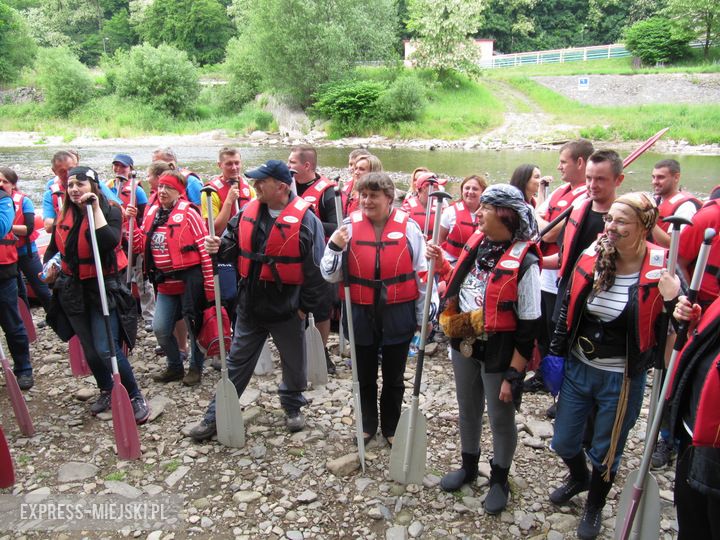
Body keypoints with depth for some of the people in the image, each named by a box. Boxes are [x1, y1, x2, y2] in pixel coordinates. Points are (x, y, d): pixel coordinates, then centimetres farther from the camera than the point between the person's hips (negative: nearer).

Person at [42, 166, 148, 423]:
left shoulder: (110, 209, -12)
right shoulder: (64, 214, 4)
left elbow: (110, 242, -31)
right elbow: (54, 247, 19)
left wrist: (95, 208, -28)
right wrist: (50, 268, 2)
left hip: (104, 288, -6)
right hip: (73, 290, 6)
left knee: (106, 349, -13)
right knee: (89, 349, 15)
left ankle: (135, 397, 3)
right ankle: (106, 391, 36)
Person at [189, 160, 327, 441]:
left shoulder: (305, 219, -14)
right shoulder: (248, 212, 2)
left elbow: (315, 269, -12)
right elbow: (233, 246, 11)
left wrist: (306, 306, -10)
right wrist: (219, 247, -12)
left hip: (287, 308, -4)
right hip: (250, 305, 4)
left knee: (294, 363, 16)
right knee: (236, 362, 15)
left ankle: (293, 406, 41)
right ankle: (216, 415, 28)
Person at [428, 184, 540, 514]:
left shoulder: (524, 261, -22)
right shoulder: (477, 242, -1)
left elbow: (529, 327, -19)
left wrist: (513, 375, -17)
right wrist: (442, 262, -1)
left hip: (499, 351, -6)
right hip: (464, 342, 7)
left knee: (501, 419, 14)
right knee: (468, 410, 23)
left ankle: (499, 479, 38)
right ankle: (468, 466, 47)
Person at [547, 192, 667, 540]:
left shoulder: (660, 271, -17)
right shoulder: (592, 257, -7)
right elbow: (568, 307, 5)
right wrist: (556, 353, 5)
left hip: (622, 380, -3)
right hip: (578, 369, 4)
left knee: (605, 453, 16)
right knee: (563, 442, 18)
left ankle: (594, 507, 45)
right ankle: (579, 478, 53)